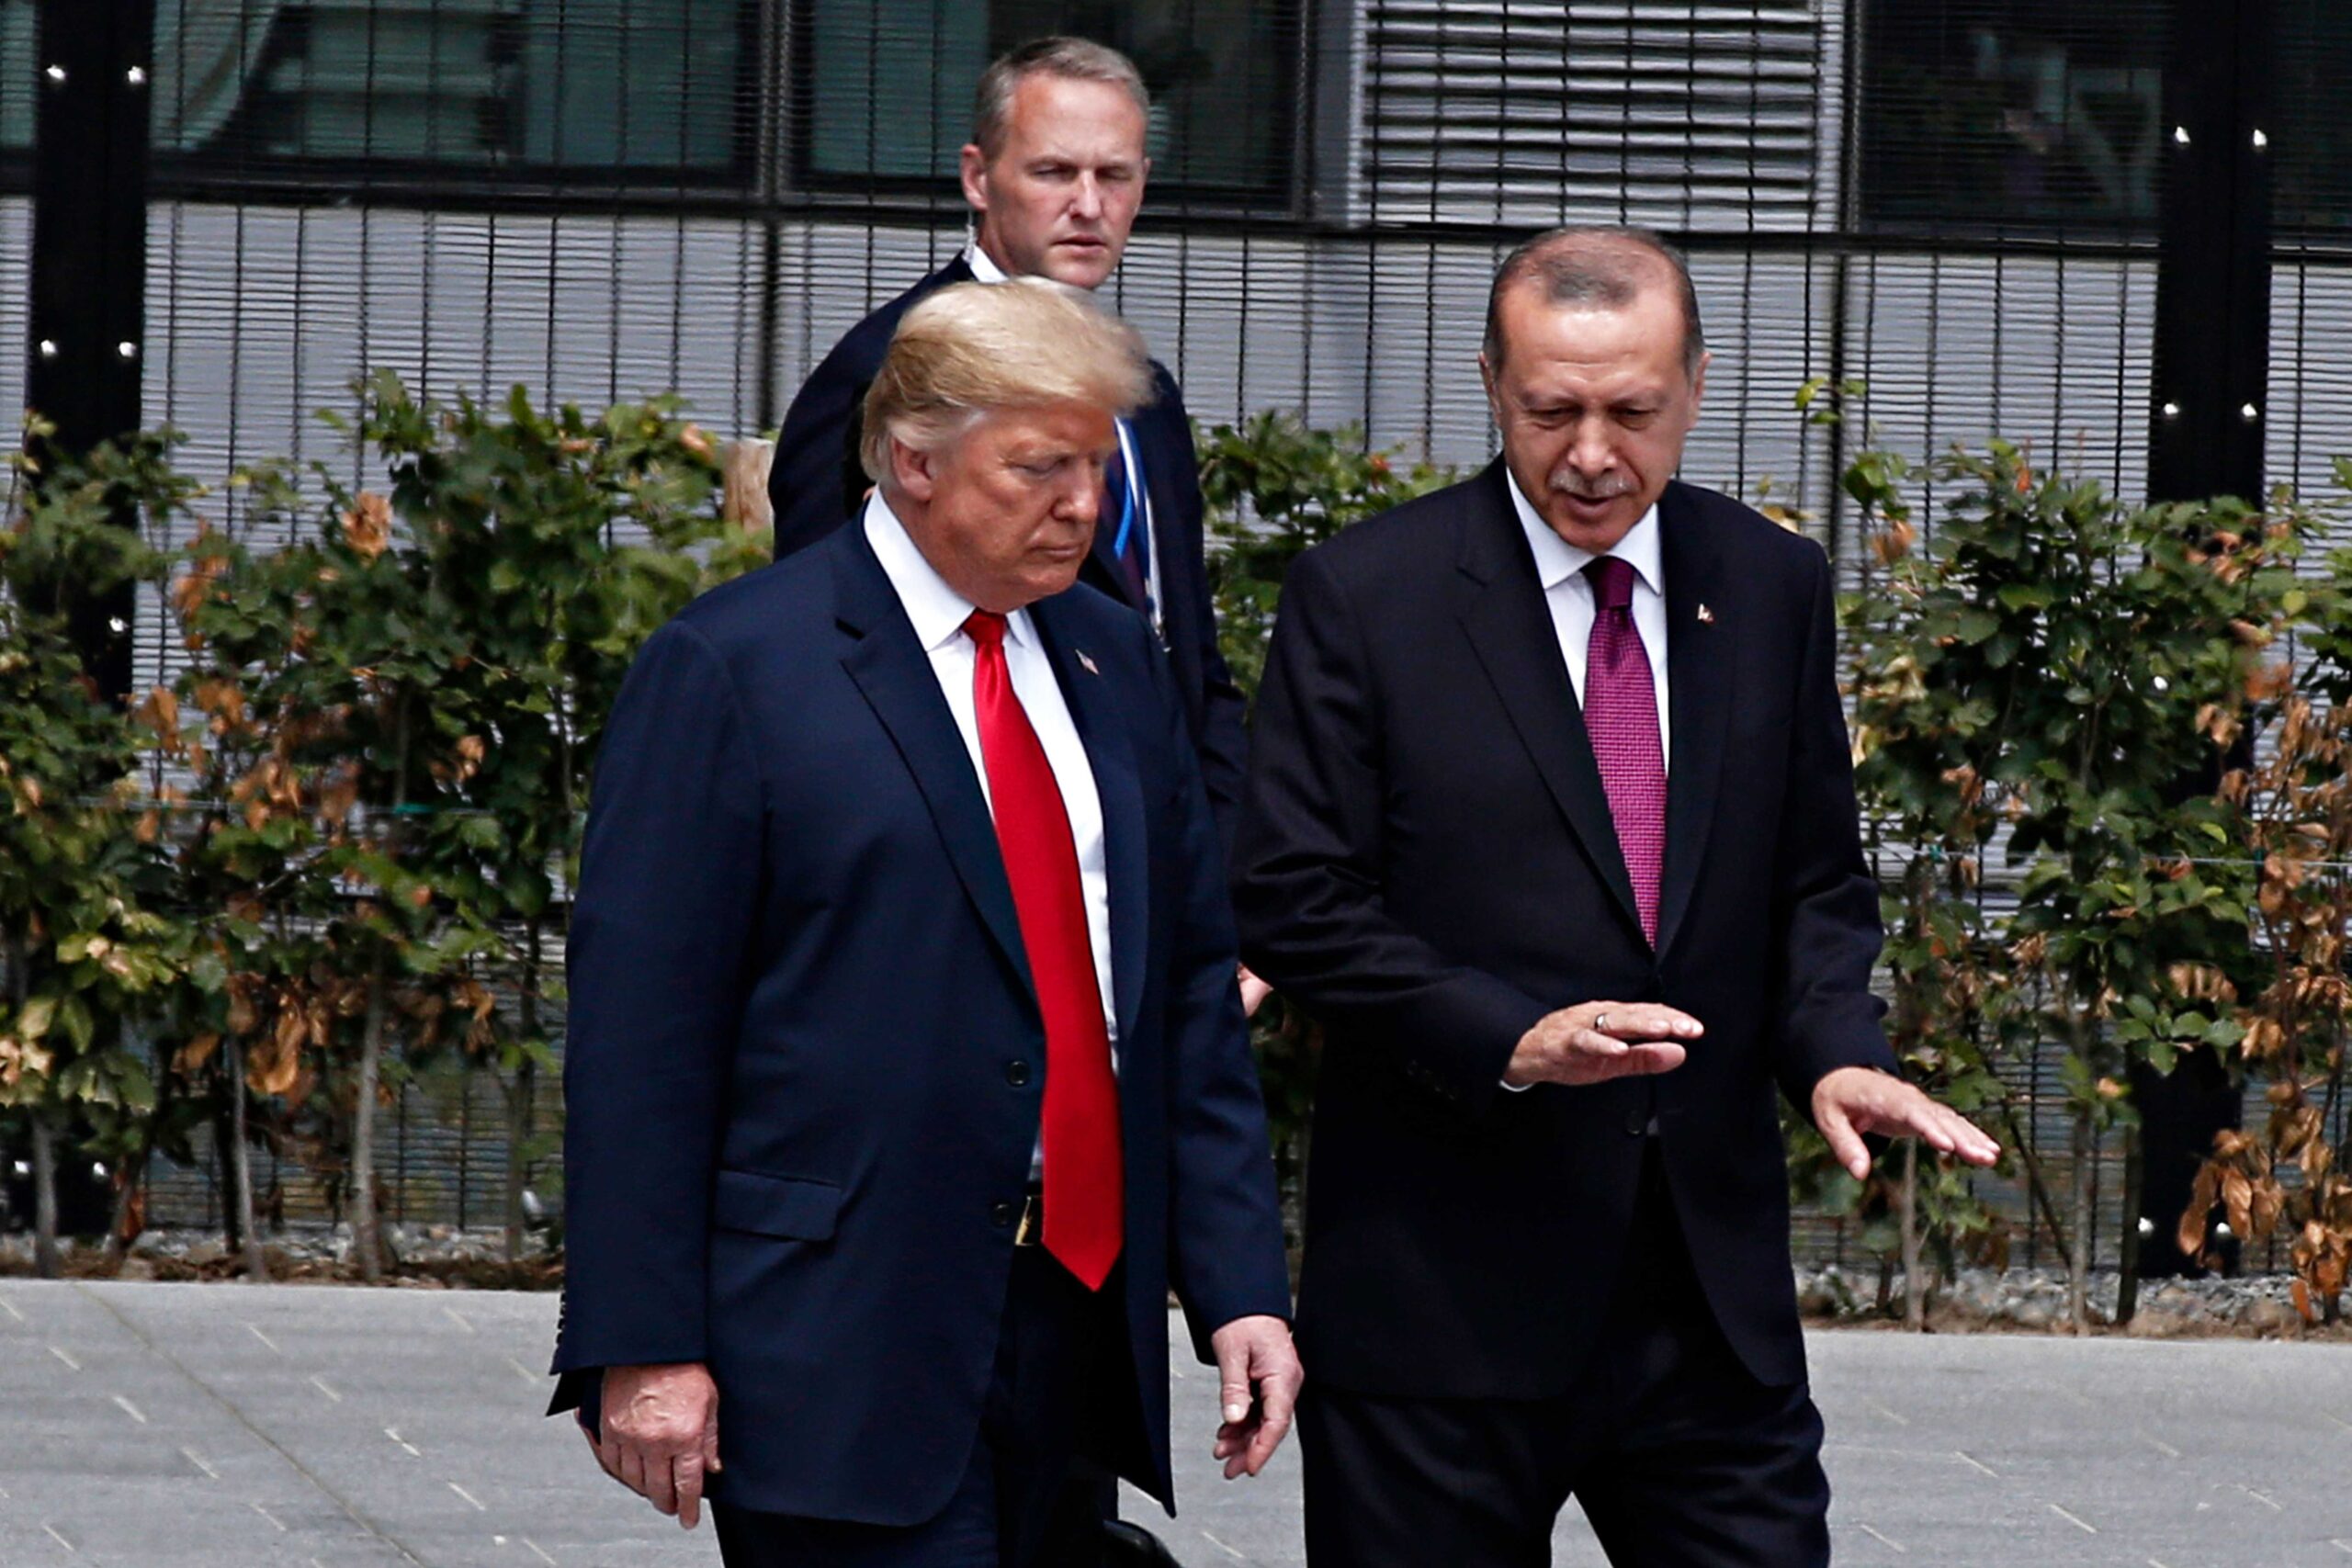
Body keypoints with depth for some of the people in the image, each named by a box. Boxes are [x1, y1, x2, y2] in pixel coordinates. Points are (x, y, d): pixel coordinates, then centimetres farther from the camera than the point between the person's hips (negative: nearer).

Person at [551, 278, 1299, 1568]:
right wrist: (641, 1348, -13)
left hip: (1079, 1309, 6)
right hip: (845, 1351, -6)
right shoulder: (730, 670, -5)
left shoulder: (1113, 664, 15)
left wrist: (1239, 1283, 9)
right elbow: (637, 1035, -8)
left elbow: (1192, 992, 17)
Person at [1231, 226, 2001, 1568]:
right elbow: (1295, 902, -7)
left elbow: (1816, 879, 14)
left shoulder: (1774, 587, 8)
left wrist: (1834, 1050, -6)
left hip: (1713, 1274, 3)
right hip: (1446, 1290, -3)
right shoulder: (1364, 594, -4)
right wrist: (1507, 1040, -19)